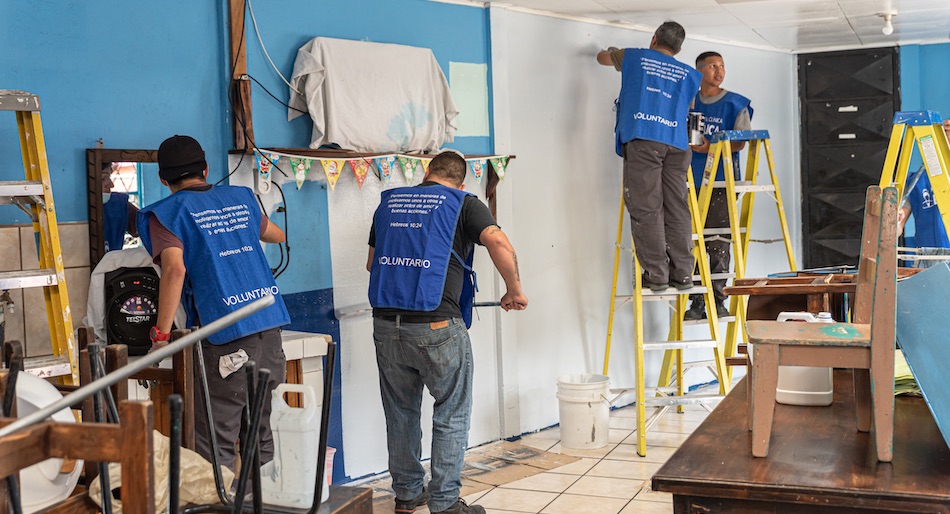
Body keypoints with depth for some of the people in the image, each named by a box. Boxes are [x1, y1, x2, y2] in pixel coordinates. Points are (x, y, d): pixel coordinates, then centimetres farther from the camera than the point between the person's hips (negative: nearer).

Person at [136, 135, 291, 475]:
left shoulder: (168, 213, 0)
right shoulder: (240, 199, 17)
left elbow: (175, 269, -17)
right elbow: (277, 235, 35)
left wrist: (161, 335, -13)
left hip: (226, 339, -6)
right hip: (270, 327, 6)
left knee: (215, 446, -1)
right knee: (259, 435, 18)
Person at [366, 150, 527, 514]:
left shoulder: (389, 202, 15)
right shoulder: (462, 204, 2)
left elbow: (372, 262, 25)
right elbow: (499, 243, -14)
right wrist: (515, 290, -1)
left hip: (386, 322, 5)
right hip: (437, 326, -4)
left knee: (401, 411, 18)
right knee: (451, 414, 9)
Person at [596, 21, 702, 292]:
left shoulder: (634, 57, 18)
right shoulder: (689, 74, 23)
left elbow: (602, 57, 36)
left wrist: (609, 51, 58)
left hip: (642, 139, -3)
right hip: (676, 144, 3)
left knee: (645, 209, -4)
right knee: (677, 210, 5)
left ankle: (656, 275, -7)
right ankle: (683, 273, 5)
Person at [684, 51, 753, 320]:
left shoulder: (735, 104, 6)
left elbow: (740, 142, -2)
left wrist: (711, 147, -16)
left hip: (721, 181, -2)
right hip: (691, 180, 2)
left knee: (719, 245, -3)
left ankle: (718, 300, 6)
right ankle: (696, 303, 5)